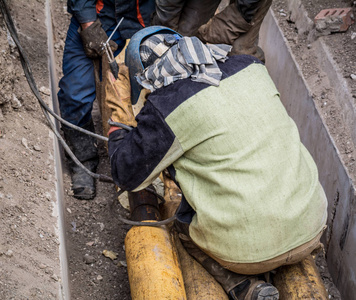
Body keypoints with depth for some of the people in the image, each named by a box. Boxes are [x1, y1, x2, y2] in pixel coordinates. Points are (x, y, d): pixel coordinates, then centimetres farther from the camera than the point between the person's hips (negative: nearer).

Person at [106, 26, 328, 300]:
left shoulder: (164, 110, -12)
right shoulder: (250, 67, 2)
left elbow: (128, 177, 2)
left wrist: (121, 113, 10)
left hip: (250, 250, -5)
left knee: (184, 225, 26)